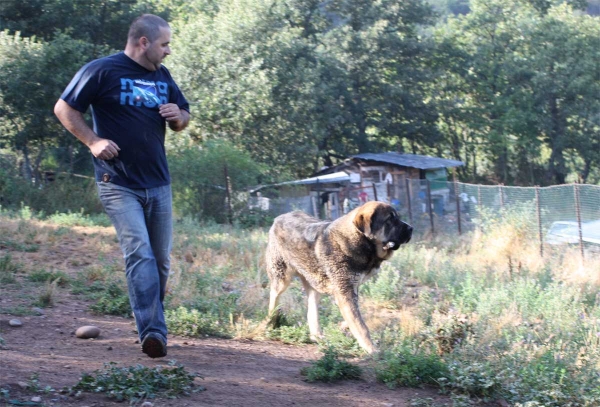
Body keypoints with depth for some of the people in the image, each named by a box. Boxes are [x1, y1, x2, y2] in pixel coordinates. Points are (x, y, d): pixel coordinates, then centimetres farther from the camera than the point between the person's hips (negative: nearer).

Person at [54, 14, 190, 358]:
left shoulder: (162, 76, 13)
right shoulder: (102, 71, -6)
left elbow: (184, 116, 23)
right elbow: (64, 108, -3)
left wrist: (179, 117, -2)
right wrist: (93, 140, -15)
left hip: (158, 184, 7)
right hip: (119, 184, -6)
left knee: (161, 259, 9)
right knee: (139, 252, -19)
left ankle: (152, 327, 23)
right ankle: (154, 332, -26)